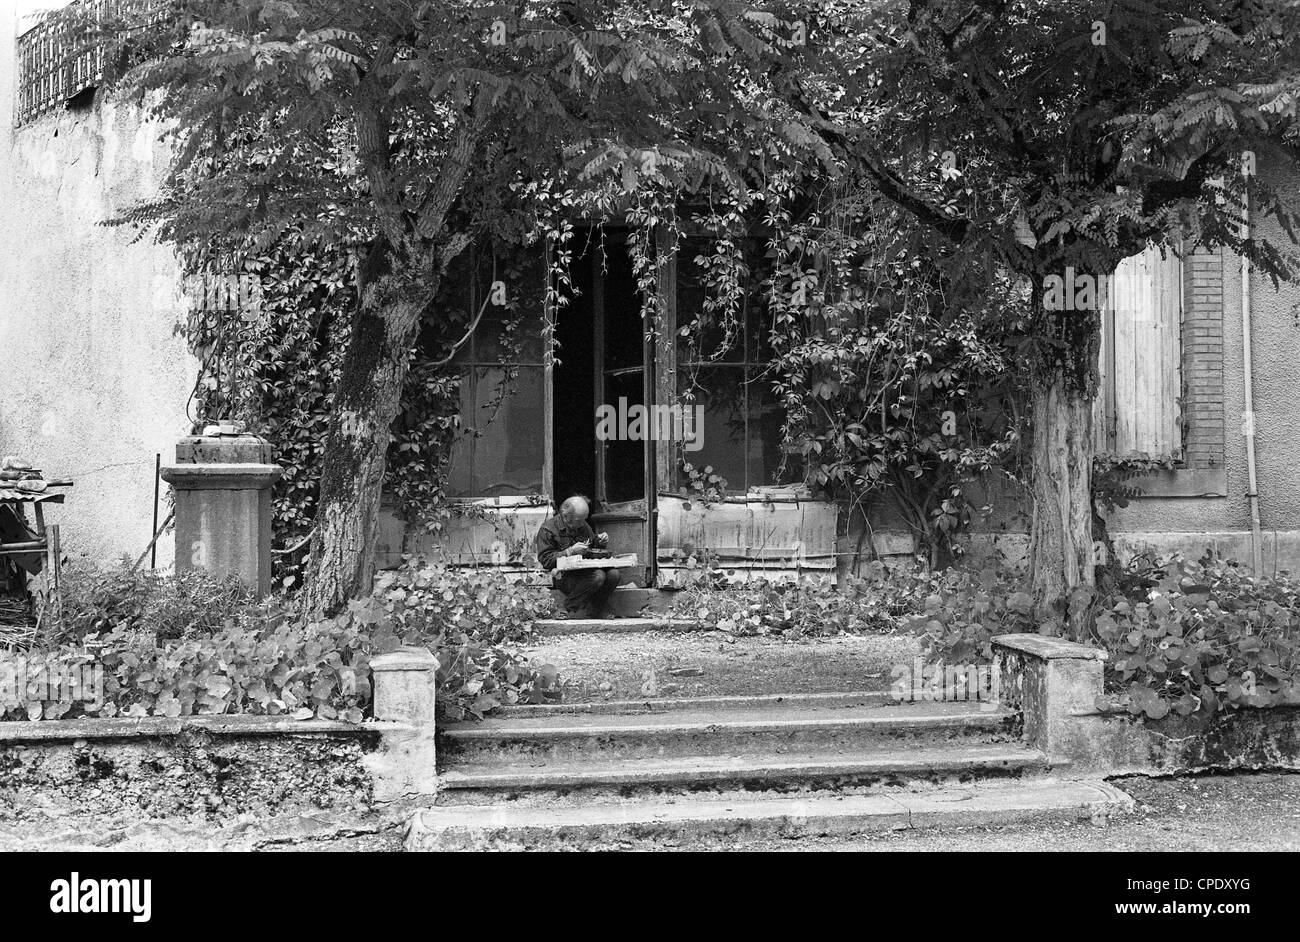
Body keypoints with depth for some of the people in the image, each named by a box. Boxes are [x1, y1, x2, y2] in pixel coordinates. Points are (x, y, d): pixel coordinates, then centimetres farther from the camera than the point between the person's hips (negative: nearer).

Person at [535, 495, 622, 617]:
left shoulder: (583, 526, 13)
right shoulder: (548, 530, -8)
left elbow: (593, 548, 27)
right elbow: (545, 560, -14)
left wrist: (601, 542, 2)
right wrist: (571, 551, -22)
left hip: (584, 569, 7)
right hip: (563, 575, -7)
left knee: (613, 574, -19)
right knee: (597, 576, -31)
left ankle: (595, 611, -3)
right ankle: (571, 608, -11)